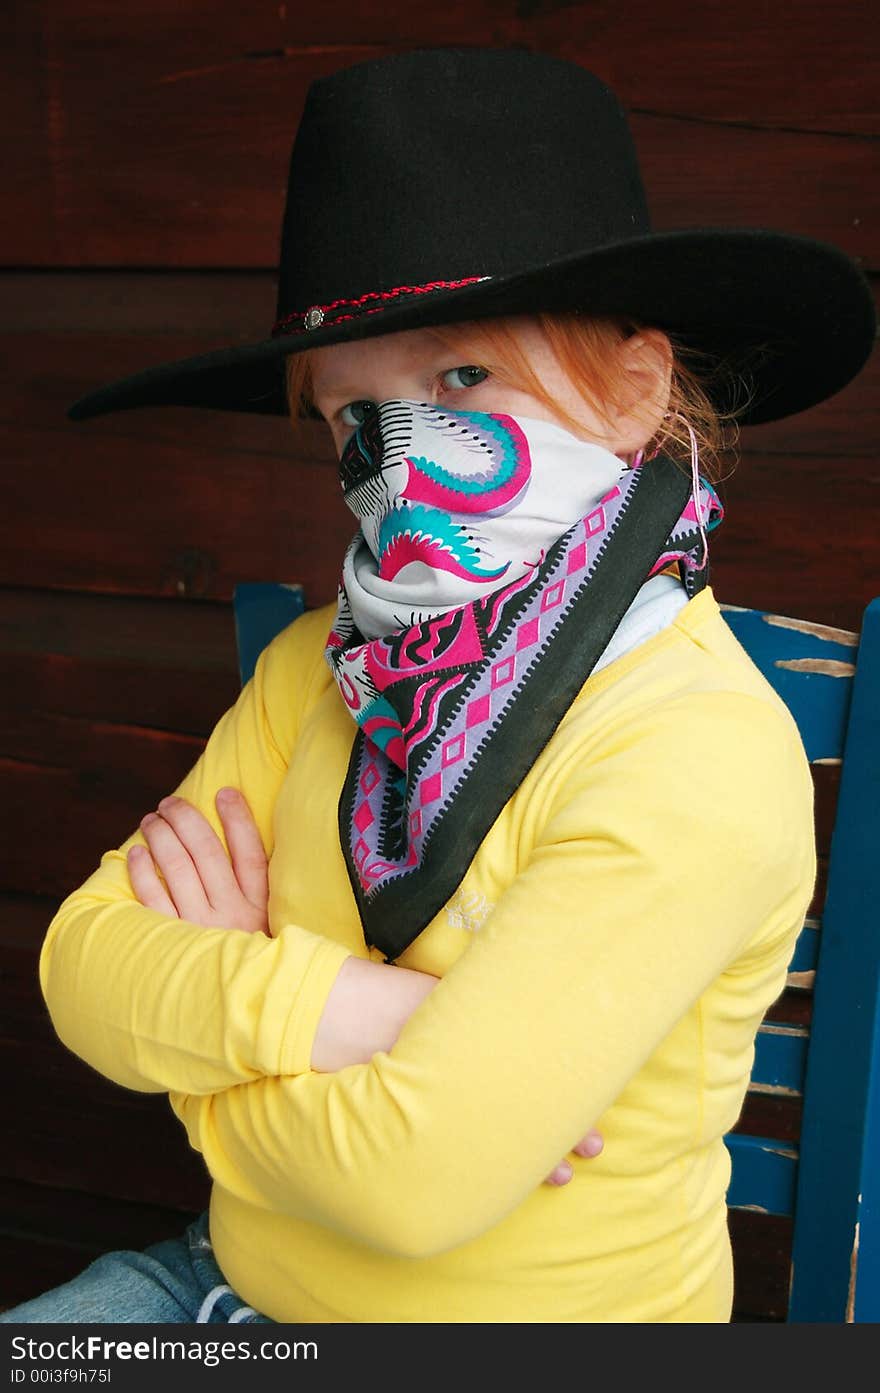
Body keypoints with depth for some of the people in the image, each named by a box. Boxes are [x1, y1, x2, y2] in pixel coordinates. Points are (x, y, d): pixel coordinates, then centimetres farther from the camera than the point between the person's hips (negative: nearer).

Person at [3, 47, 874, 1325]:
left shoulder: (698, 754, -22)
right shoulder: (318, 666, -1)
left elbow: (411, 1178, -25)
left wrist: (213, 994, -10)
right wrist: (348, 1007, -21)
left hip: (528, 1312, -5)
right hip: (246, 1280, 6)